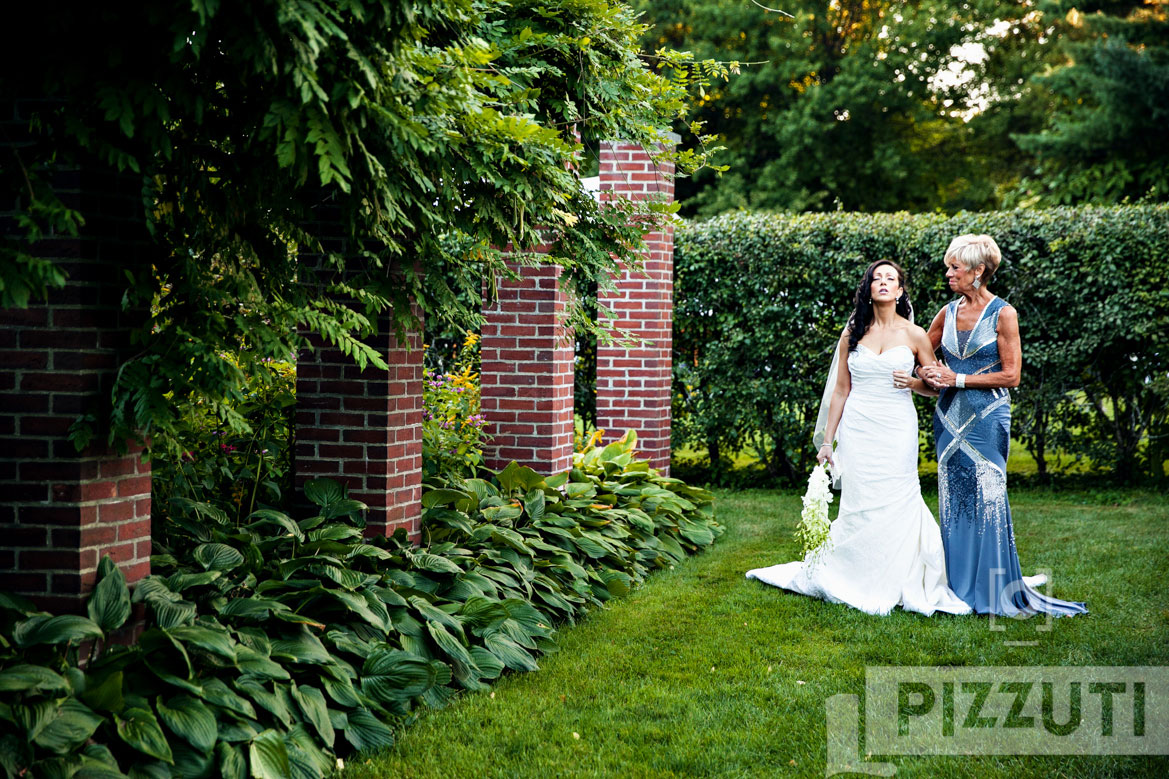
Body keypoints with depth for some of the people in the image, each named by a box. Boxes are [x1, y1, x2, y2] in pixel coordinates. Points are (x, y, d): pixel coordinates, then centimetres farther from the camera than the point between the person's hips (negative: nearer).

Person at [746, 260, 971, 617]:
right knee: (859, 506, -1)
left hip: (897, 430, -1)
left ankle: (896, 585, 5)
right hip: (858, 430, 1)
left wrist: (913, 382, -11)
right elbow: (841, 391, 10)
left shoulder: (914, 335, 4)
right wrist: (827, 440, 8)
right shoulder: (853, 333, 8)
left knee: (895, 503, -7)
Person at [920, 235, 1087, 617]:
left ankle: (994, 590, 4)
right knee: (953, 499, 6)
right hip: (950, 419, 5)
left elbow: (1011, 375, -10)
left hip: (986, 418, -5)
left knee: (987, 498, -5)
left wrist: (958, 378, -12)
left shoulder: (1002, 314, -7)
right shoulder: (948, 313, 8)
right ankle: (959, 587, 14)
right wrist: (929, 374, -2)